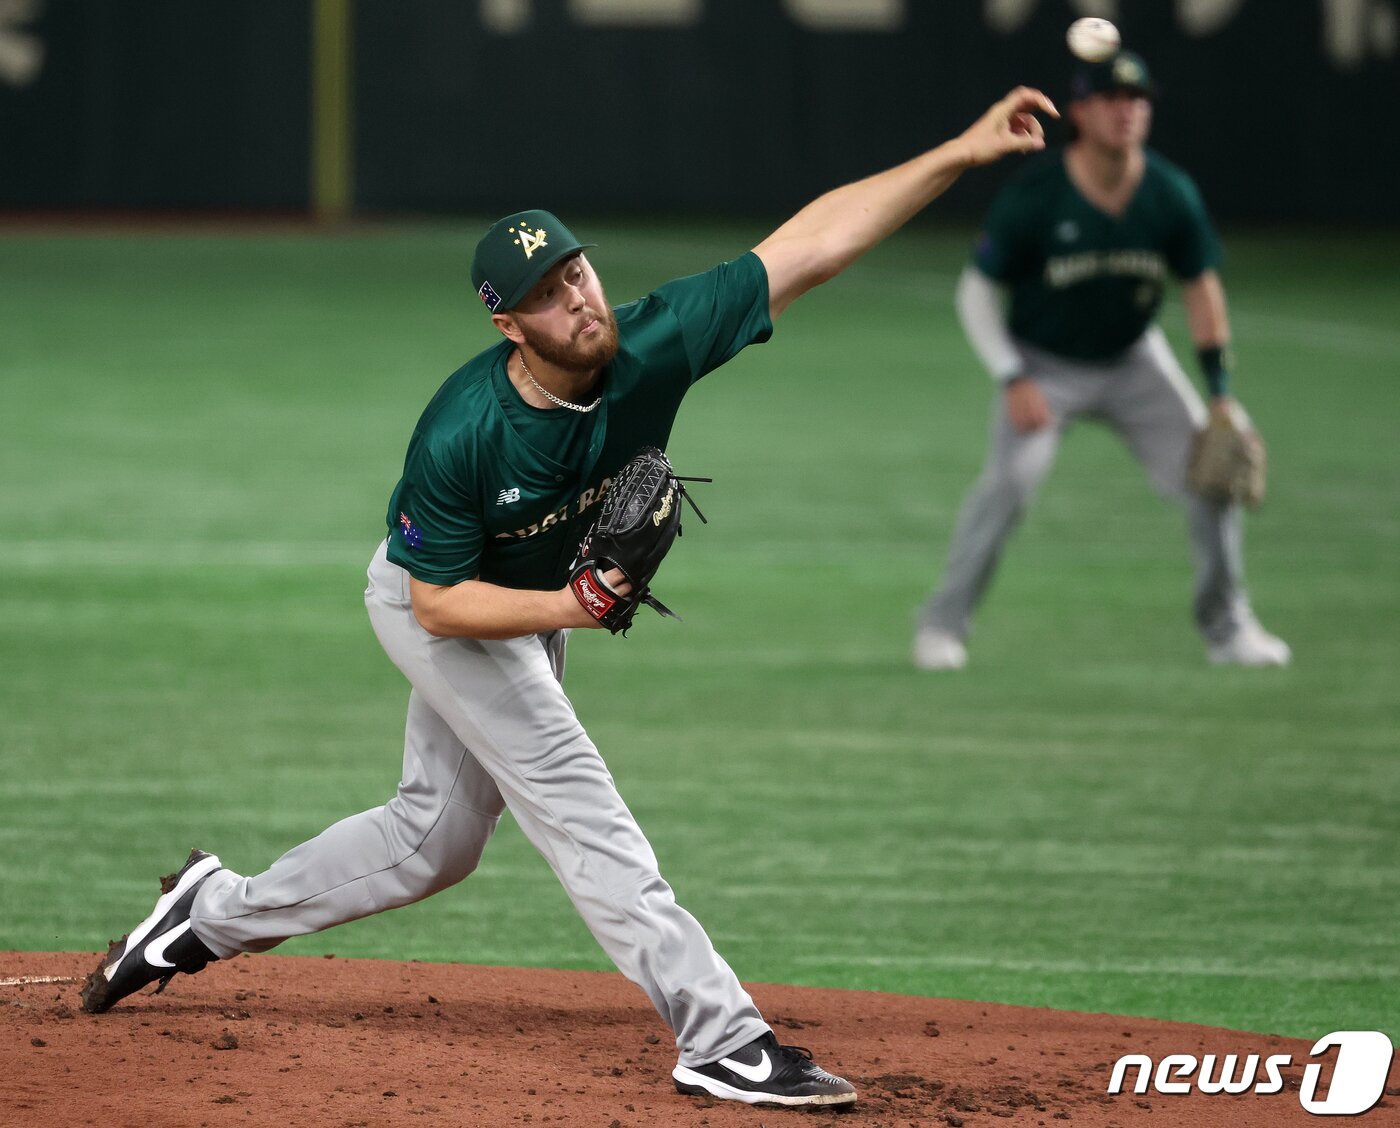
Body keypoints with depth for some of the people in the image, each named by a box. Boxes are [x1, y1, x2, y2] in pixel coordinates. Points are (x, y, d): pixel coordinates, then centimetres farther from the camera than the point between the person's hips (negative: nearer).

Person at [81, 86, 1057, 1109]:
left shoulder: (653, 346, -27)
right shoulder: (460, 435, -36)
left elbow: (811, 245, -30)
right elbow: (442, 603, -25)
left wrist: (961, 152, -37)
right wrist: (568, 610, -41)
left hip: (540, 605, 7)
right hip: (439, 607, -6)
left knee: (435, 840, 17)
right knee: (576, 804, -14)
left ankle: (217, 914, 33)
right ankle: (721, 1038, -15)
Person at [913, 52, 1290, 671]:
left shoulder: (1171, 194, -12)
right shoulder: (1031, 196, -23)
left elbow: (1201, 285, 1)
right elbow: (976, 291, -14)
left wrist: (1220, 389, -2)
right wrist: (1013, 382, -22)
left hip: (1133, 361, 4)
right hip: (1045, 366, -4)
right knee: (1010, 478, -24)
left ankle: (1227, 627, 16)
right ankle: (942, 622, -8)